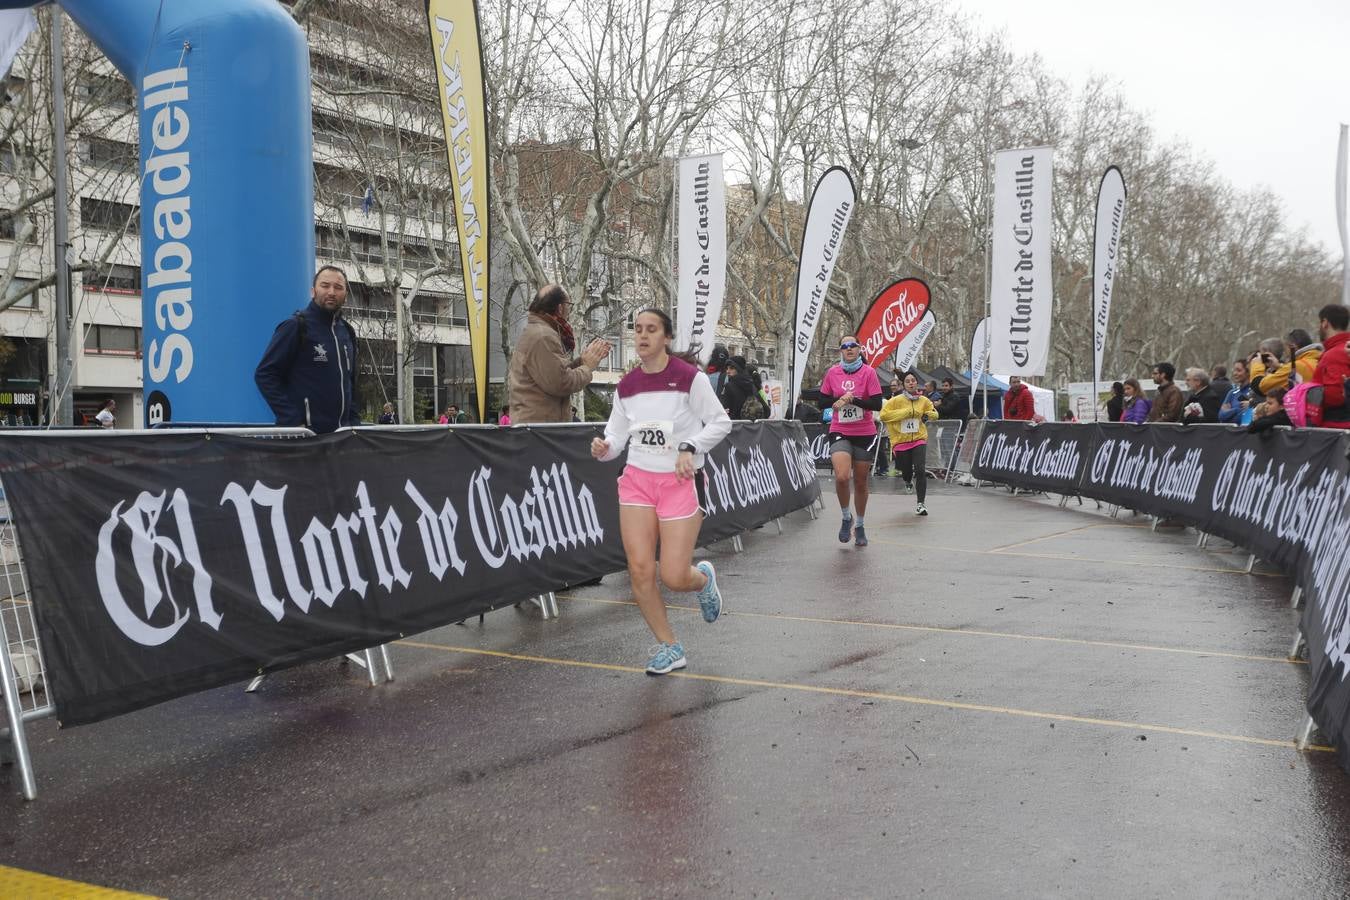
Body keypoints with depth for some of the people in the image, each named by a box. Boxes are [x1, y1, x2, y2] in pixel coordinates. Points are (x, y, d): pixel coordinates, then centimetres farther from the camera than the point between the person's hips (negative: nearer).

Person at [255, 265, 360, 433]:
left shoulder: (346, 331, 16)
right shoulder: (295, 326, -5)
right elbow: (265, 374, -10)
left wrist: (354, 420, 11)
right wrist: (292, 420, -16)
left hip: (342, 432, 7)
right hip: (305, 432, -6)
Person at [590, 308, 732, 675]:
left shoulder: (689, 376, -9)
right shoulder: (626, 386, 4)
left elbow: (720, 422, -4)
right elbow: (618, 434, 9)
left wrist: (689, 448, -17)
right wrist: (604, 448, -12)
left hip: (679, 481, -4)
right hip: (637, 480, 4)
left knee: (674, 577, -7)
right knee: (640, 569, -5)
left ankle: (703, 577, 33)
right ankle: (670, 648, 14)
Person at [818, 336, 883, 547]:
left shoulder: (868, 372, -5)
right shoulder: (833, 373, 2)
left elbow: (877, 404, -9)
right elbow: (823, 400, 9)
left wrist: (853, 399, -20)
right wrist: (839, 400, -10)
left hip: (864, 434, 0)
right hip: (840, 433, 0)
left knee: (860, 482, 9)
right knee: (842, 477, -20)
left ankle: (860, 527, 28)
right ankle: (846, 517, 6)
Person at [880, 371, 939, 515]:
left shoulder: (924, 400, 3)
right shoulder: (896, 400, -7)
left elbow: (934, 414, 18)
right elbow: (883, 415, -16)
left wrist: (928, 415, -6)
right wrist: (906, 412, -19)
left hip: (919, 439, 1)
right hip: (901, 440, -1)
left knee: (921, 470, -15)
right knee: (906, 471, 9)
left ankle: (921, 504, -6)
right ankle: (908, 481, 51)